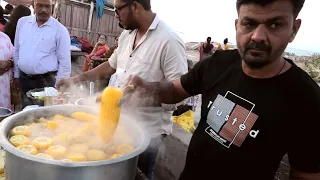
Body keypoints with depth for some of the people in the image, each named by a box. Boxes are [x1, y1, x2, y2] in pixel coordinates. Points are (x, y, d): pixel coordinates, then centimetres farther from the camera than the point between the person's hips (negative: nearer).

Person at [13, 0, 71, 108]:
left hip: (46, 80, -4)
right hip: (24, 78, 4)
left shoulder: (60, 30, -9)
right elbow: (17, 51, 13)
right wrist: (16, 74, 13)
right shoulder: (22, 22, 5)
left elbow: (64, 61, -9)